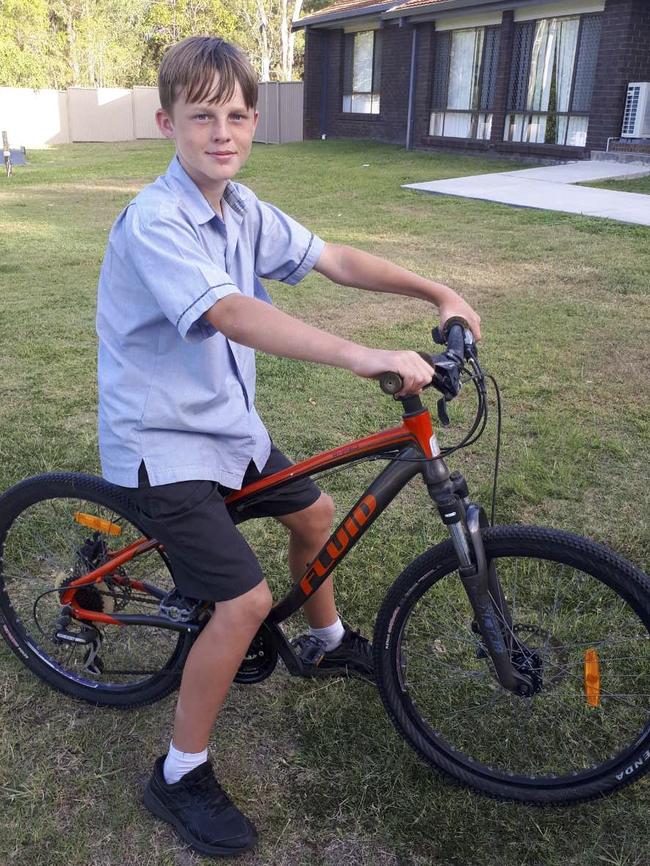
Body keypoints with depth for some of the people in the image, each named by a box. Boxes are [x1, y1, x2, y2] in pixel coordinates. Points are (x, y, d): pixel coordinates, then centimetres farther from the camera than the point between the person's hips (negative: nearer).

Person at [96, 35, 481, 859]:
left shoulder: (242, 210, 1)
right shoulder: (154, 221, -24)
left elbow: (333, 259, 5)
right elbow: (233, 316, -39)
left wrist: (439, 293, -2)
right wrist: (368, 358, -47)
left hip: (227, 422, 9)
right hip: (161, 438, -8)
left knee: (314, 512, 21)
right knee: (245, 601, -15)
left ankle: (331, 642, 48)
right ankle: (180, 776, 8)